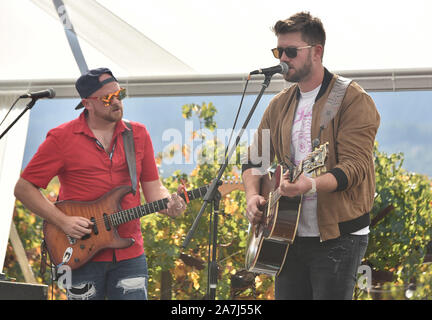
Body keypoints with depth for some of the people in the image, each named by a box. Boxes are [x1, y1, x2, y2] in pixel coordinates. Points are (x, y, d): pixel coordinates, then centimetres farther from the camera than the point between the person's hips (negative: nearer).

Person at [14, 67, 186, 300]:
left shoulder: (138, 134, 9)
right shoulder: (62, 138, -4)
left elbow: (153, 187, 12)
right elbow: (24, 188, -2)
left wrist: (168, 204, -11)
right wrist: (63, 221, -12)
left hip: (129, 254, 3)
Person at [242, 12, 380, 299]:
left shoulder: (353, 100, -8)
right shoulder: (279, 106, 14)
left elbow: (355, 167, -19)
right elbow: (255, 160, 18)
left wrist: (312, 185, -36)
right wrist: (253, 195, -3)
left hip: (338, 237, -6)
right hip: (289, 235, 6)